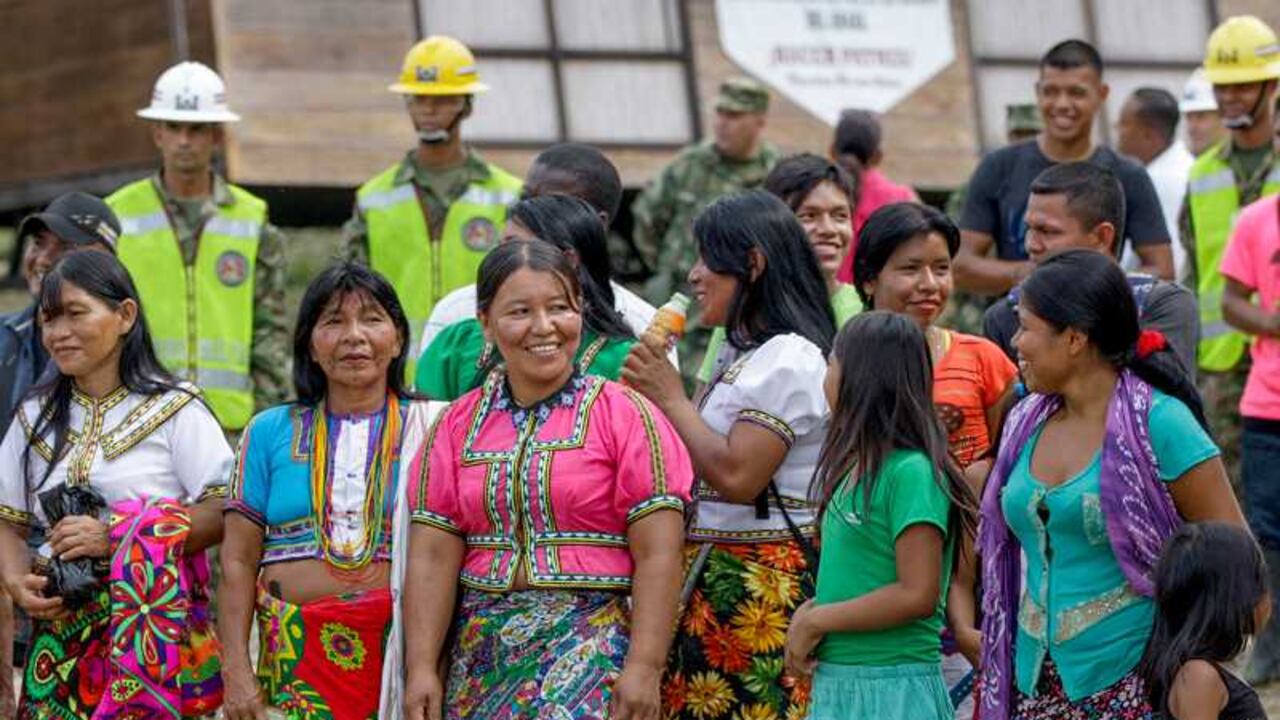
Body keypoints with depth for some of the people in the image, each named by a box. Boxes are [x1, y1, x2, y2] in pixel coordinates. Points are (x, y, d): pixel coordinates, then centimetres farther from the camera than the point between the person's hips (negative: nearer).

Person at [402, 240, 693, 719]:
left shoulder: (625, 416, -2)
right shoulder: (458, 426, 9)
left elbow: (657, 555, -7)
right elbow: (432, 558, 4)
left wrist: (645, 667, -15)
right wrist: (421, 668, -4)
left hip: (593, 652, -4)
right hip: (482, 655, 4)